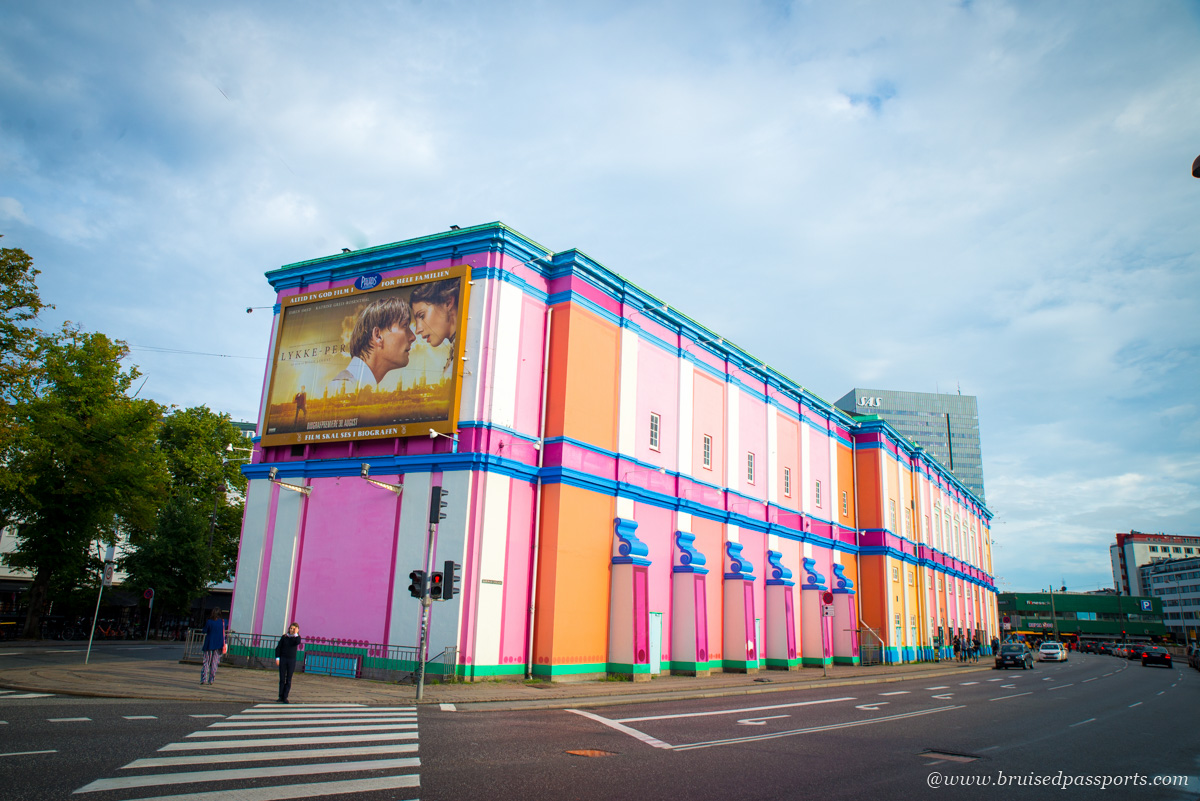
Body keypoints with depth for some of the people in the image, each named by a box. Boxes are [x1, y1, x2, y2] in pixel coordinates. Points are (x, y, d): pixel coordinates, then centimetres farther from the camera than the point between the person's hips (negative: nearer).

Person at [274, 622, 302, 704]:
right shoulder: (284, 637, 3)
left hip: (292, 660, 0)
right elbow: (278, 647, 5)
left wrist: (296, 634, -13)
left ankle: (285, 697, 3)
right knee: (282, 679, 3)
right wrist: (277, 658, -4)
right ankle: (280, 696, 10)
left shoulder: (297, 637, 3)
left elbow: (297, 642, -21)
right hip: (283, 659, 0)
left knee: (288, 680, -1)